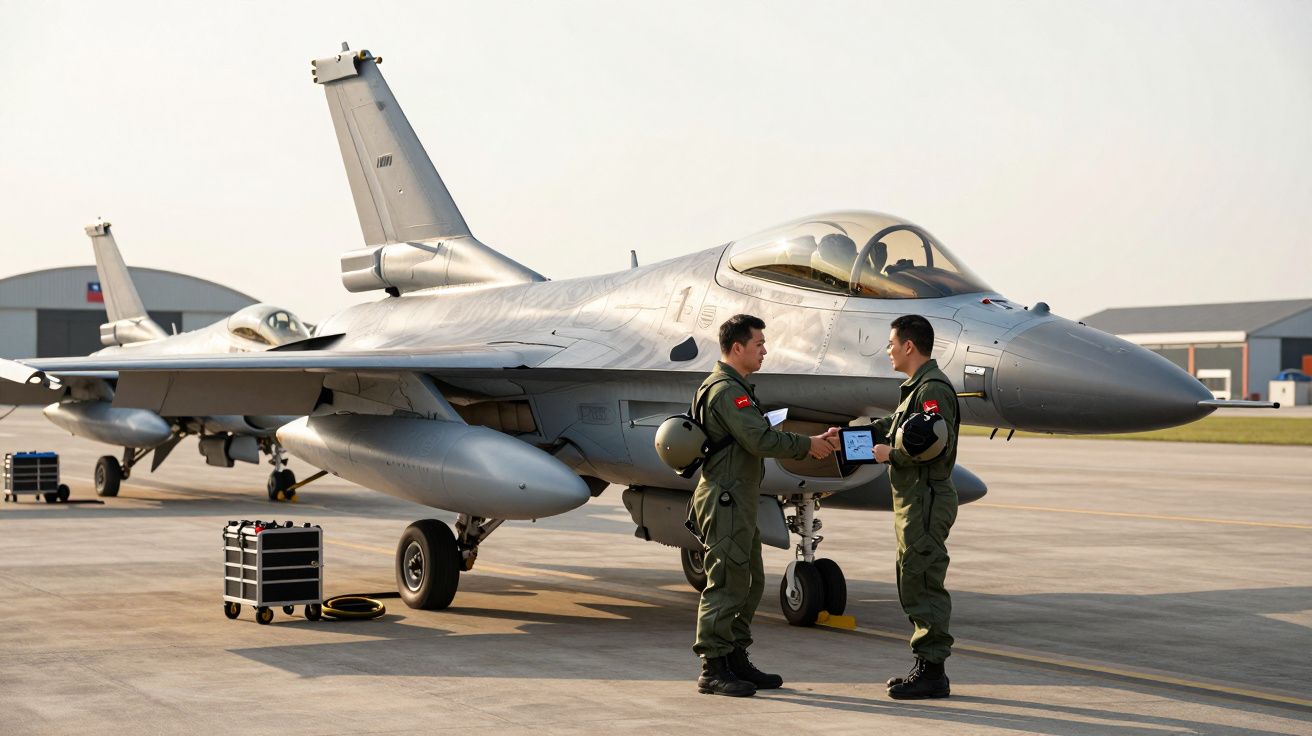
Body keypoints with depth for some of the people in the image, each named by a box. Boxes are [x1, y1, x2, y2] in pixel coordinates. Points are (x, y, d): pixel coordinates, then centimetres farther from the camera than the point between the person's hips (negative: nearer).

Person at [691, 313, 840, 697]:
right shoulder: (725, 390, -15)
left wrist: (813, 442, 6)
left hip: (741, 501, 11)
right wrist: (808, 445, -12)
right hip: (725, 500, -11)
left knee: (750, 581, 14)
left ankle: (736, 661, 21)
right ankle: (712, 670, -4)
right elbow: (759, 440, -23)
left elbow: (764, 434, 16)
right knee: (726, 583, -8)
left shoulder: (737, 387, 20)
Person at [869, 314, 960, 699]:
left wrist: (892, 454, -15)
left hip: (927, 498, -11)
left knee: (923, 584, -8)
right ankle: (926, 667, 19)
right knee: (913, 584, 14)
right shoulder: (916, 388, 19)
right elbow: (893, 425, 27)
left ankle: (931, 671, -4)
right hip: (912, 498, 11)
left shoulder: (934, 389, -15)